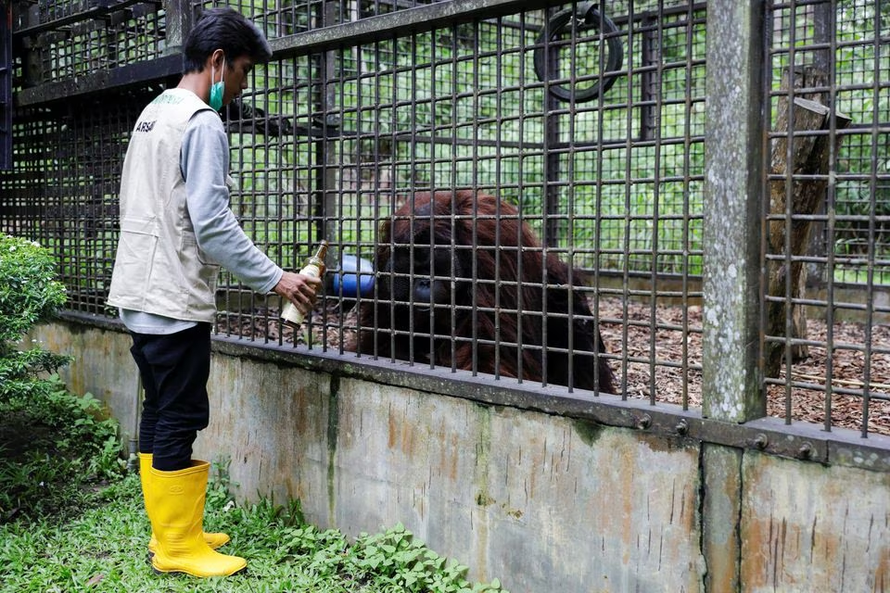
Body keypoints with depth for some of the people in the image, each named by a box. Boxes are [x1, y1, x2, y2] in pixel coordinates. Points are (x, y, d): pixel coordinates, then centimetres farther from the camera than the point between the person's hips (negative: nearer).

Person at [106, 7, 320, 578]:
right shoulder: (203, 124, -14)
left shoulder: (153, 113, 16)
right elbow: (212, 223, -21)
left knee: (159, 414, 14)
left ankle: (170, 531, 23)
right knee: (179, 422, -3)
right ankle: (178, 546, 6)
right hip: (175, 300, -10)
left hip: (138, 294, 10)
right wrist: (274, 278, -16)